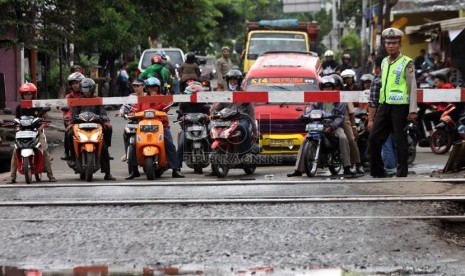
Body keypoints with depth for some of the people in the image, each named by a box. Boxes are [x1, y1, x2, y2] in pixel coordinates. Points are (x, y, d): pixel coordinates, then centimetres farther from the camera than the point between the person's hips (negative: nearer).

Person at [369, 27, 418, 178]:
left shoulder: (407, 63, -6)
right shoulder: (384, 62, 15)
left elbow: (413, 87, -8)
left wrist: (412, 110, -13)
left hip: (400, 106, -7)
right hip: (384, 105, 7)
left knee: (400, 140, -2)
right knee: (374, 138, 4)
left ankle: (402, 173, 5)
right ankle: (377, 171, 13)